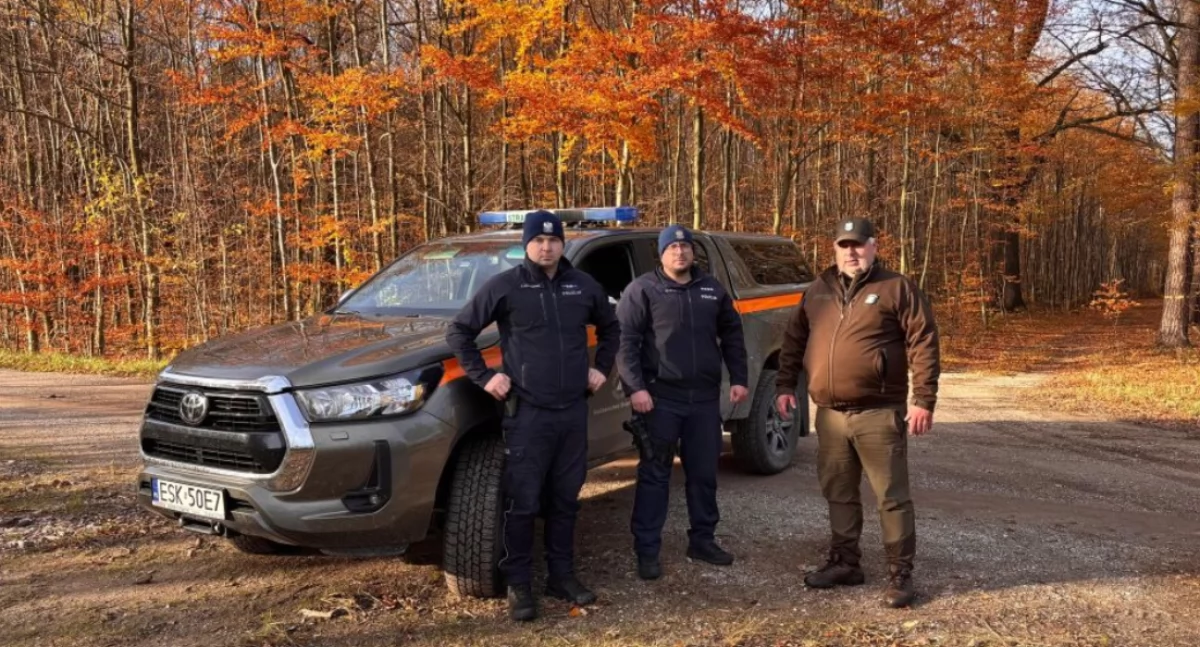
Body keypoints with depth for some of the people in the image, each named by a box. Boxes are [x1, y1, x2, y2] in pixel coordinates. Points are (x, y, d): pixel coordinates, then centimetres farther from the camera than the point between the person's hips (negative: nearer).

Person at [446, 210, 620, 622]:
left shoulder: (584, 286, 8)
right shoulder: (506, 286, -5)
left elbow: (610, 328, 25)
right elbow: (459, 331, -1)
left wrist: (602, 368, 13)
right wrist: (484, 376, -6)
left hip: (573, 411, 4)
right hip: (527, 413, -4)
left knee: (565, 500, 13)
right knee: (522, 504, 0)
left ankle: (562, 577, 25)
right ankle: (518, 585, 12)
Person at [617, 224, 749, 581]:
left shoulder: (712, 289, 12)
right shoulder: (643, 289, -4)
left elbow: (732, 335, 17)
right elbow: (625, 340, -9)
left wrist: (738, 378, 9)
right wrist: (635, 387, -17)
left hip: (705, 397, 5)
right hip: (661, 397, -5)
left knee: (704, 473, 13)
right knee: (654, 475, -1)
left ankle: (703, 540, 27)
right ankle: (647, 550, 6)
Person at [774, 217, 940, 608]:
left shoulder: (897, 288, -4)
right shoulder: (818, 291, 12)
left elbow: (923, 343, -9)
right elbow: (794, 341, 18)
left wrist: (924, 399, -14)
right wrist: (785, 385, 10)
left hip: (879, 413, -5)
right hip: (830, 414, 5)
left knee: (891, 496, 1)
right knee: (839, 493, 15)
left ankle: (900, 574, 11)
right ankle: (844, 562, 29)